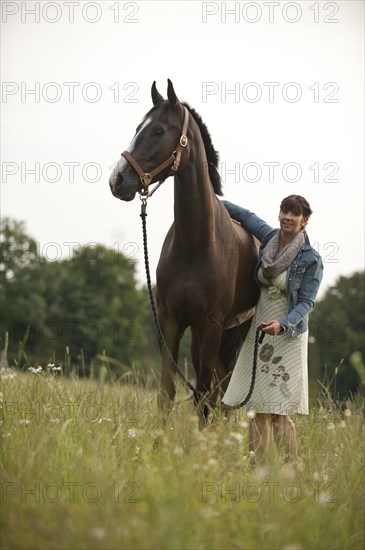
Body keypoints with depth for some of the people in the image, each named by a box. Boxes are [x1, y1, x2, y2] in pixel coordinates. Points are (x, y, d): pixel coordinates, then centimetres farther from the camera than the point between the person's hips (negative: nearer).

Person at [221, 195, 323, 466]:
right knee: (257, 405, 5)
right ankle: (257, 464, 10)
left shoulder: (311, 260, -13)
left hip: (288, 334, -6)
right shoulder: (270, 237, 1)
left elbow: (306, 302, -13)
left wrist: (283, 324, -29)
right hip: (259, 330, 6)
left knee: (277, 409, -10)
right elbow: (246, 215, 18)